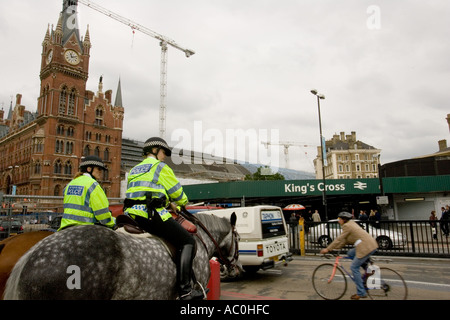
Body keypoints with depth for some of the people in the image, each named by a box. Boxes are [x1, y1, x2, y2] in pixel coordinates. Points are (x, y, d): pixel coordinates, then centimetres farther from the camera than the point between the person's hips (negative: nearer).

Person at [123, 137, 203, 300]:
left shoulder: (135, 170, 27)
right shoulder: (160, 167, 3)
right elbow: (178, 193, 5)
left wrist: (168, 204, 28)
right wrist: (182, 203, 27)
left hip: (132, 215, 9)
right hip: (151, 215, -9)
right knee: (187, 242, -4)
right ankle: (185, 289, -11)